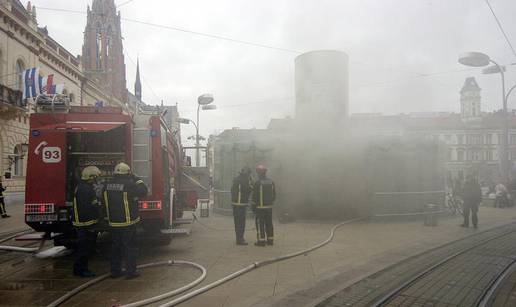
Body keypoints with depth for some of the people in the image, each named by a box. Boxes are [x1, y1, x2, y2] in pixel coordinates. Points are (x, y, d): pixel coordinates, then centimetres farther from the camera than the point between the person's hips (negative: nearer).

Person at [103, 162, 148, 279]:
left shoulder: (107, 185, 4)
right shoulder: (129, 185, -15)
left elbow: (105, 202, 11)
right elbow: (143, 191, -6)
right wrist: (137, 180, 3)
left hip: (113, 222, 6)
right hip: (128, 222, -5)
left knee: (115, 247, 15)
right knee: (130, 247, 3)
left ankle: (115, 271, 22)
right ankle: (130, 272, 5)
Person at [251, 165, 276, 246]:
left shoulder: (257, 183, -13)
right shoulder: (271, 182, 6)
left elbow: (255, 196, -12)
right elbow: (274, 194, 11)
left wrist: (253, 206, -3)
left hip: (260, 207, -6)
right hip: (269, 206, 6)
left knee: (260, 224, 0)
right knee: (269, 223, 12)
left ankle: (261, 240, -1)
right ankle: (270, 240, 17)